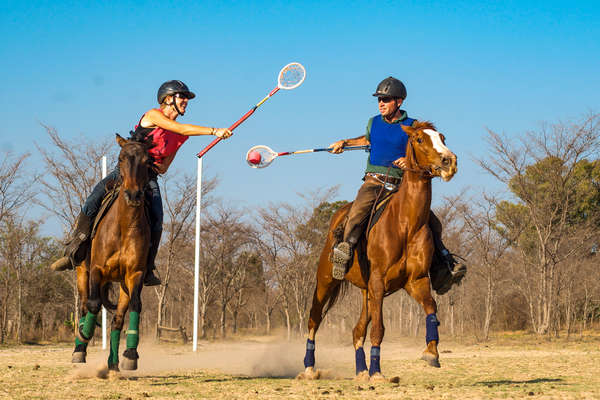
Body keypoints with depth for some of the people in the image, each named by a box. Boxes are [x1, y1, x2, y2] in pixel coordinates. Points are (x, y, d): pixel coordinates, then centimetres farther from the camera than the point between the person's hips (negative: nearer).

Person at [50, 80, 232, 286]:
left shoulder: (181, 137, 13)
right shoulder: (154, 116, -6)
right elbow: (182, 129, -23)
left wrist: (161, 167, -9)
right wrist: (214, 131, -29)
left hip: (149, 178, 4)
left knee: (157, 222, -19)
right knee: (90, 206, -19)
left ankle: (147, 270, -12)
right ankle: (73, 255, -7)